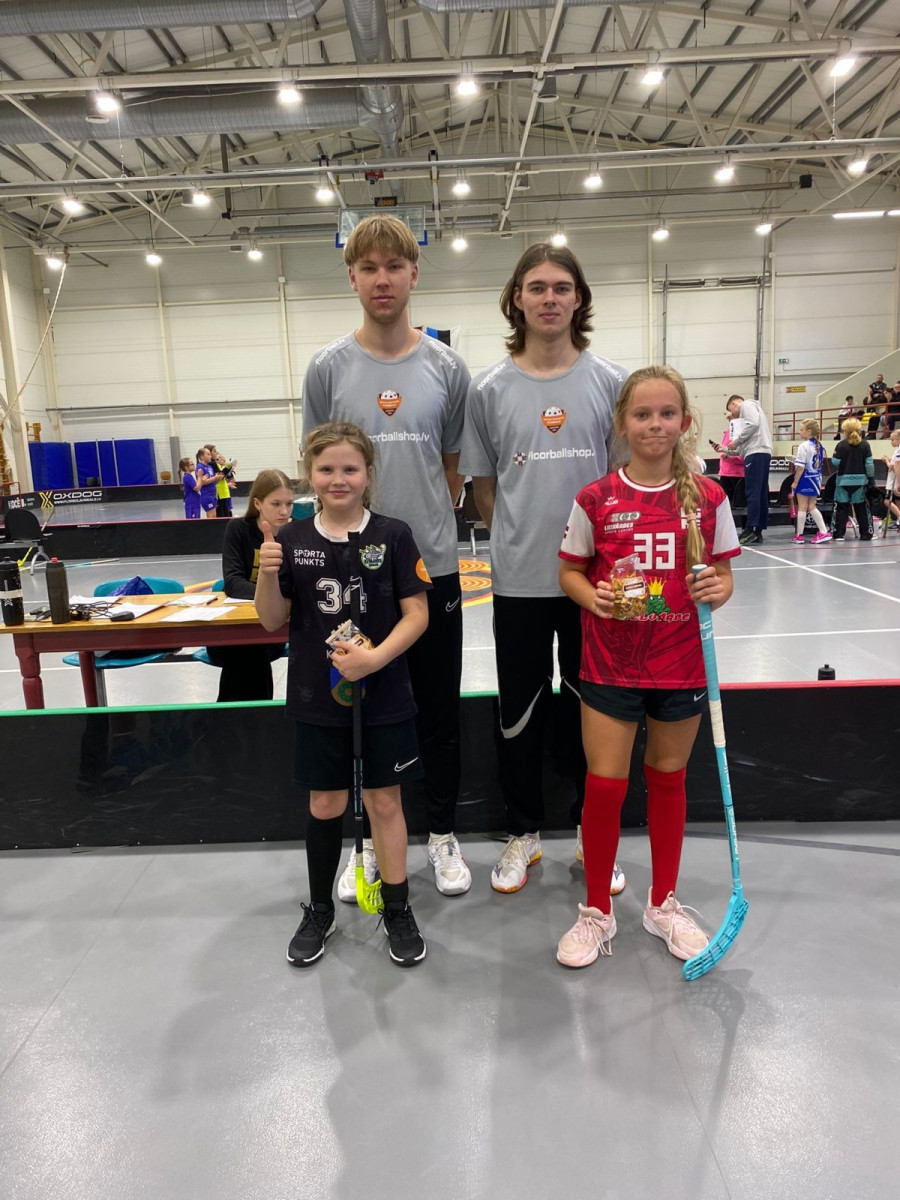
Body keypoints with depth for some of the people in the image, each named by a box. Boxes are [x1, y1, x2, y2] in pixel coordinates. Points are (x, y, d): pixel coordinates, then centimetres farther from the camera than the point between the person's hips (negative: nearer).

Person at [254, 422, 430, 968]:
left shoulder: (393, 535, -7)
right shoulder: (292, 540, -2)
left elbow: (417, 613, -7)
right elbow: (273, 621, 1)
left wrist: (377, 656, -21)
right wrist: (268, 574, -17)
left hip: (384, 697, -1)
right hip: (318, 698, 2)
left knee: (385, 801, 11)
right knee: (325, 804, 15)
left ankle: (398, 910, 30)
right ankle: (320, 911, 35)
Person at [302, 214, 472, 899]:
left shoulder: (446, 367, 2)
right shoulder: (328, 368, 2)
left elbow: (455, 469, 8)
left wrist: (425, 526, -1)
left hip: (433, 567, 0)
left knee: (439, 709, 11)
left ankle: (443, 835, 30)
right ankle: (369, 843, 29)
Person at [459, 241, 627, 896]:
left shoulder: (610, 381, 0)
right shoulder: (489, 388, 0)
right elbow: (483, 485, 7)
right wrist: (522, 539, 2)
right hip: (520, 581, 0)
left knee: (590, 709, 12)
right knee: (520, 713, 11)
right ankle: (523, 833, 31)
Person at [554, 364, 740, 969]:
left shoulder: (708, 497, -1)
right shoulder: (595, 499, -5)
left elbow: (723, 575, 6)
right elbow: (570, 572, 3)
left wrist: (717, 591, -16)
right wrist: (593, 595, -18)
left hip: (681, 666, 2)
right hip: (610, 666, -1)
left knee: (668, 781, 16)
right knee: (604, 786, 1)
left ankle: (664, 903, 37)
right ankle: (597, 912, 23)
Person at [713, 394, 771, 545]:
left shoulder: (747, 405, 6)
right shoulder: (746, 413, 32)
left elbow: (753, 424, -15)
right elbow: (744, 447, 26)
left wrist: (736, 440, -6)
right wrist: (726, 449, 25)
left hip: (756, 453, -10)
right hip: (761, 453, 10)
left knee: (752, 494, -14)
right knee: (761, 494, 6)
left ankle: (750, 531, -18)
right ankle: (758, 532, 7)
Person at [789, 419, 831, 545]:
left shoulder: (804, 446, -16)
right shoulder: (819, 445, 6)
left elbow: (801, 467, -19)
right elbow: (820, 464, 11)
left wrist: (795, 482, -12)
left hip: (805, 478, -7)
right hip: (816, 478, 7)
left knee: (802, 507, 1)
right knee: (812, 507, 14)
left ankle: (799, 535, 8)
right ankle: (823, 532, 8)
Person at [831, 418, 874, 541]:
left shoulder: (841, 445, -7)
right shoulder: (865, 445, 0)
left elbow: (835, 462, -7)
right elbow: (869, 463, -1)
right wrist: (871, 478, 7)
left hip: (844, 480, -2)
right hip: (860, 480, 2)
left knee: (841, 508, 3)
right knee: (862, 508, 11)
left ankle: (838, 534, 0)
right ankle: (866, 534, 15)